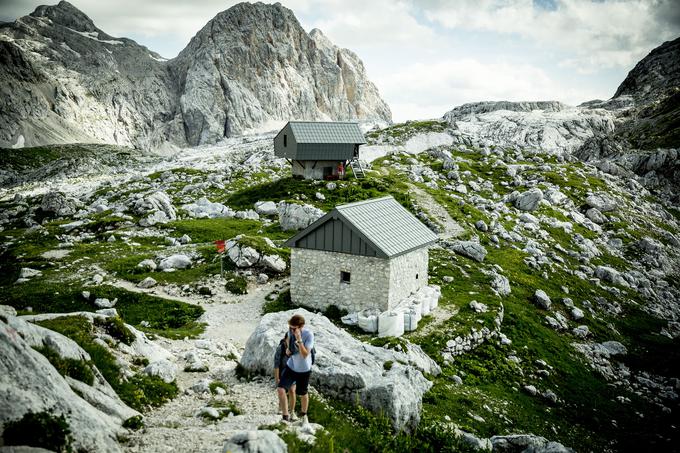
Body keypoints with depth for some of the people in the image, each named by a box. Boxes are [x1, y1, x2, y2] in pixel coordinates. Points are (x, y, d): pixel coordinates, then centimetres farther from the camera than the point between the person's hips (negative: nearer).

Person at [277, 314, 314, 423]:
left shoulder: (309, 335, -27)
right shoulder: (290, 330, -13)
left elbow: (305, 354, -31)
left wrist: (299, 339, -41)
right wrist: (288, 348, -6)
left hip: (303, 370, -4)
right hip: (291, 366, 4)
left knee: (303, 394, 15)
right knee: (280, 389, -12)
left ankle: (303, 415, 43)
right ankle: (285, 416, 2)